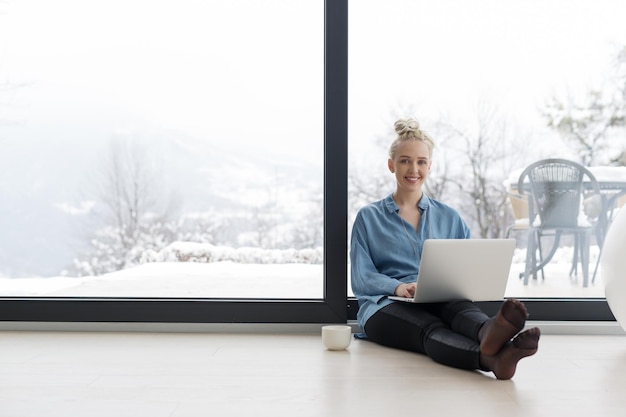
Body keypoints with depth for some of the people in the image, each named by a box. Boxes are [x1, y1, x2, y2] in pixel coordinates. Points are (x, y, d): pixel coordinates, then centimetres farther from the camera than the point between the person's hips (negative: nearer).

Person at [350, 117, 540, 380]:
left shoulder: (448, 217, 22)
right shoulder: (368, 218, 14)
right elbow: (361, 278, 4)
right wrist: (397, 287, -17)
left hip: (441, 300, 3)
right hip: (387, 305, -2)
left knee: (459, 308, -36)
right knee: (431, 328, -38)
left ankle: (490, 334, -71)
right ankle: (492, 358, -69)